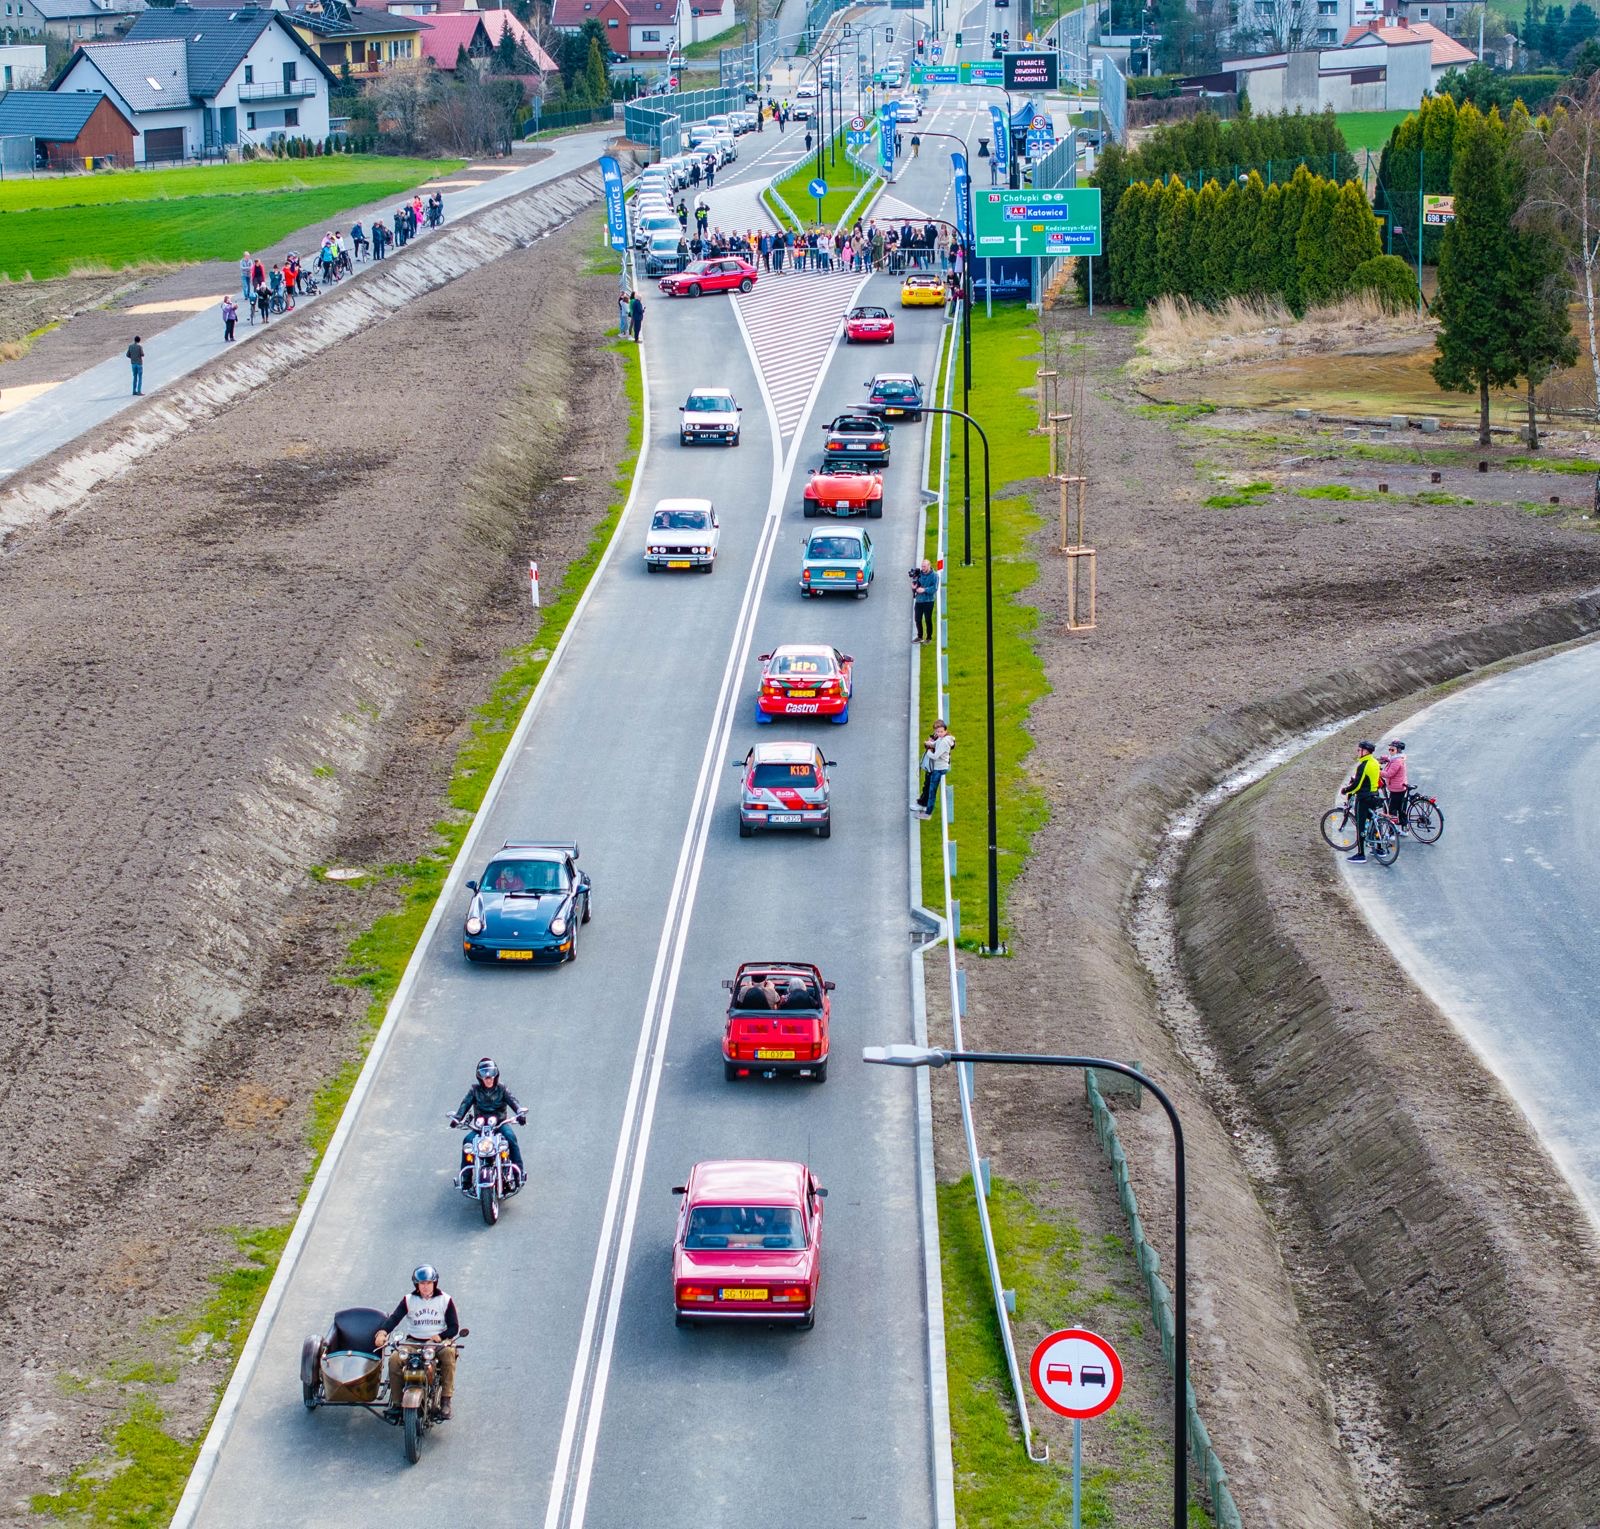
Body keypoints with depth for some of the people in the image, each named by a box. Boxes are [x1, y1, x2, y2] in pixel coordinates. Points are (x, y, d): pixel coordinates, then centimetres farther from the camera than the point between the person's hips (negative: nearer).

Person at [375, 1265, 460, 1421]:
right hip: (413, 1342, 1)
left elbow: (454, 1327, 1)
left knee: (449, 1354, -35)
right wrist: (382, 1332, -30)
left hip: (439, 1342, -1)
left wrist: (440, 1336, -20)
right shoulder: (409, 1300, 5)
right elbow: (395, 1317, -9)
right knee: (394, 1360, -26)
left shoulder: (446, 1300, 4)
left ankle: (445, 1402, -32)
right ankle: (396, 1402, -16)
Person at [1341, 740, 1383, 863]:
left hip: (1363, 798, -9)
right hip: (1374, 796, 9)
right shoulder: (1375, 763, 8)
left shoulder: (1363, 765, -20)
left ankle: (1360, 854, -5)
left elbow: (1357, 784, -21)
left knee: (1360, 826, -5)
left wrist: (1347, 790, -5)